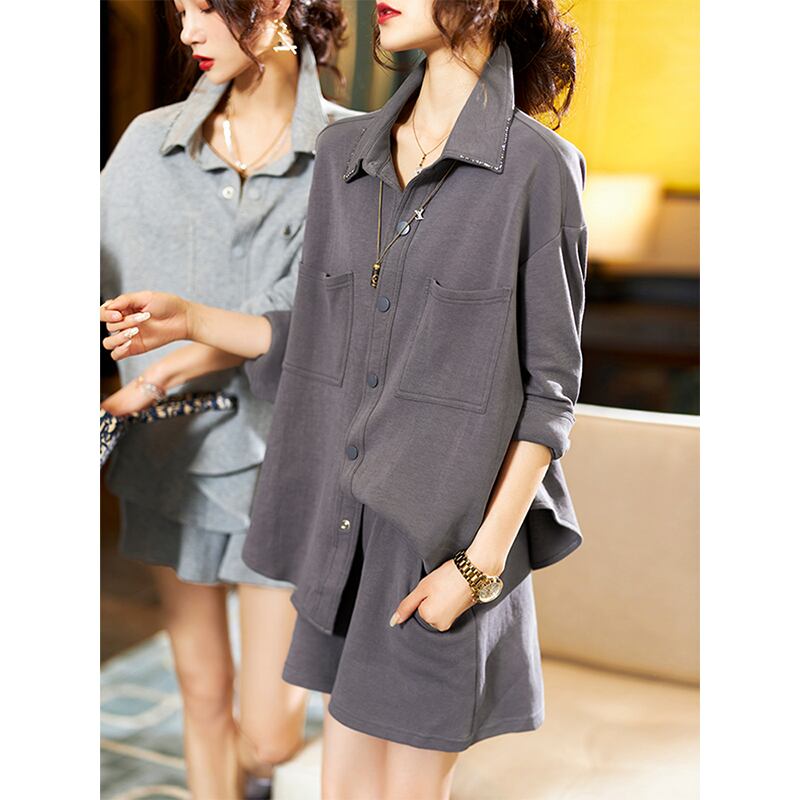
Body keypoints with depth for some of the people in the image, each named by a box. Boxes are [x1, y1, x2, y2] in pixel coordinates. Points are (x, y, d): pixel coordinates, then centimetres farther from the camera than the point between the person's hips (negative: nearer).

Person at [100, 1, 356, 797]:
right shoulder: (150, 143, 4)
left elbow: (288, 310, -15)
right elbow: (100, 282, 1)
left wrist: (151, 381, -19)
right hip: (173, 457, 3)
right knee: (204, 698, 15)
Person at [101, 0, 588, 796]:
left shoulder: (535, 165, -9)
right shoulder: (344, 150, 7)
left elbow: (550, 388, -9)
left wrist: (483, 559, -13)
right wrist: (192, 320, 9)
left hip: (449, 526, -5)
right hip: (348, 521, 5)